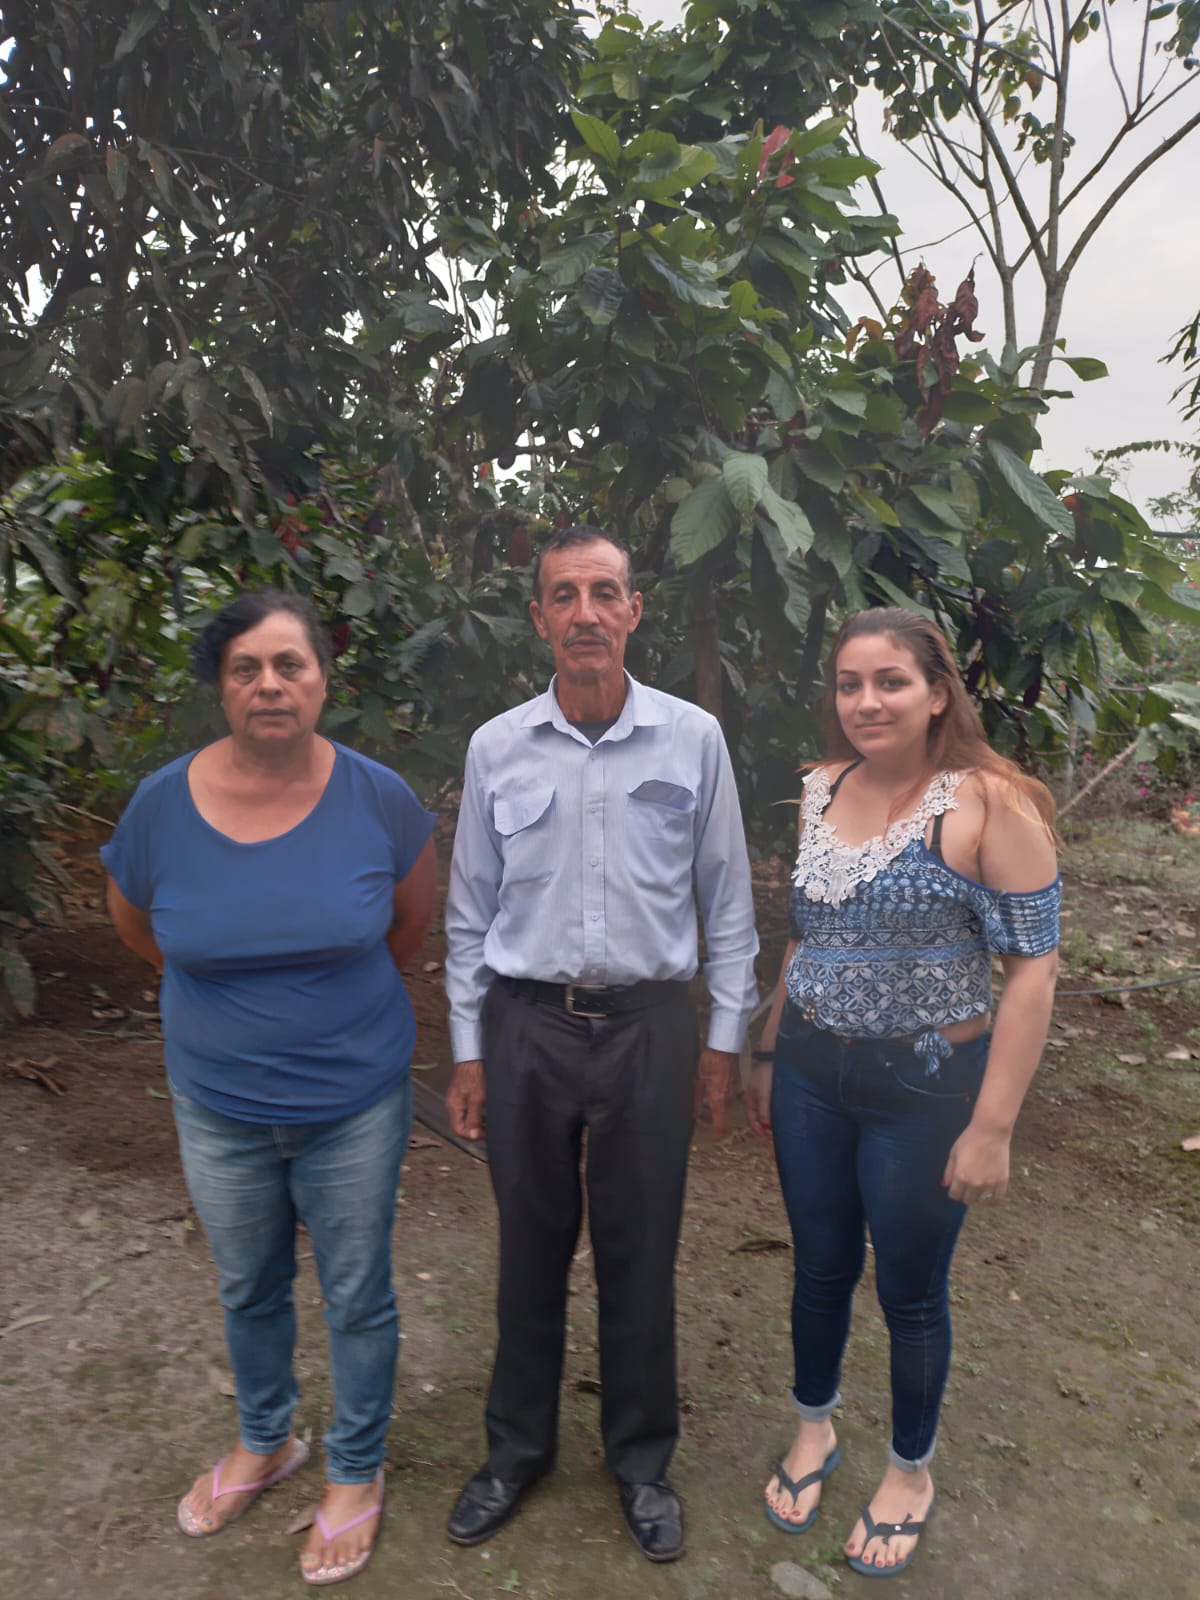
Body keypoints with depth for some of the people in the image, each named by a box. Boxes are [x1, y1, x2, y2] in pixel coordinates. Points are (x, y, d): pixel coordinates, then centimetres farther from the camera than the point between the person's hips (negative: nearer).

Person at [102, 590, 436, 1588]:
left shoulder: (376, 798, -16)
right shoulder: (164, 804, -13)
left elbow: (414, 914, 3)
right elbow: (134, 923, 6)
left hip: (355, 1104, -1)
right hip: (220, 1107, 2)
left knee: (357, 1296, 14)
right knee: (248, 1290, 23)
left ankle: (356, 1474, 40)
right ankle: (264, 1443, 51)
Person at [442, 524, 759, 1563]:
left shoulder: (693, 739, -4)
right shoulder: (496, 748, -1)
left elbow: (728, 900, 2)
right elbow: (471, 910, 5)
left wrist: (726, 1037, 2)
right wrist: (467, 1052, 5)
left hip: (648, 1023, -1)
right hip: (526, 1023, 1)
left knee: (641, 1253, 12)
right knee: (531, 1246, 15)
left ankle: (642, 1462, 35)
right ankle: (518, 1447, 38)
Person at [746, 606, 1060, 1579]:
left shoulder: (990, 803, -16)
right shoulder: (822, 792, 1)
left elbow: (1034, 968, -15)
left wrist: (992, 1127, -15)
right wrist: (769, 1058, 14)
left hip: (926, 1085, -4)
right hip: (812, 1074, 4)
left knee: (911, 1292, 14)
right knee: (821, 1269, 20)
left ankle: (911, 1471, 42)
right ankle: (815, 1430, 47)